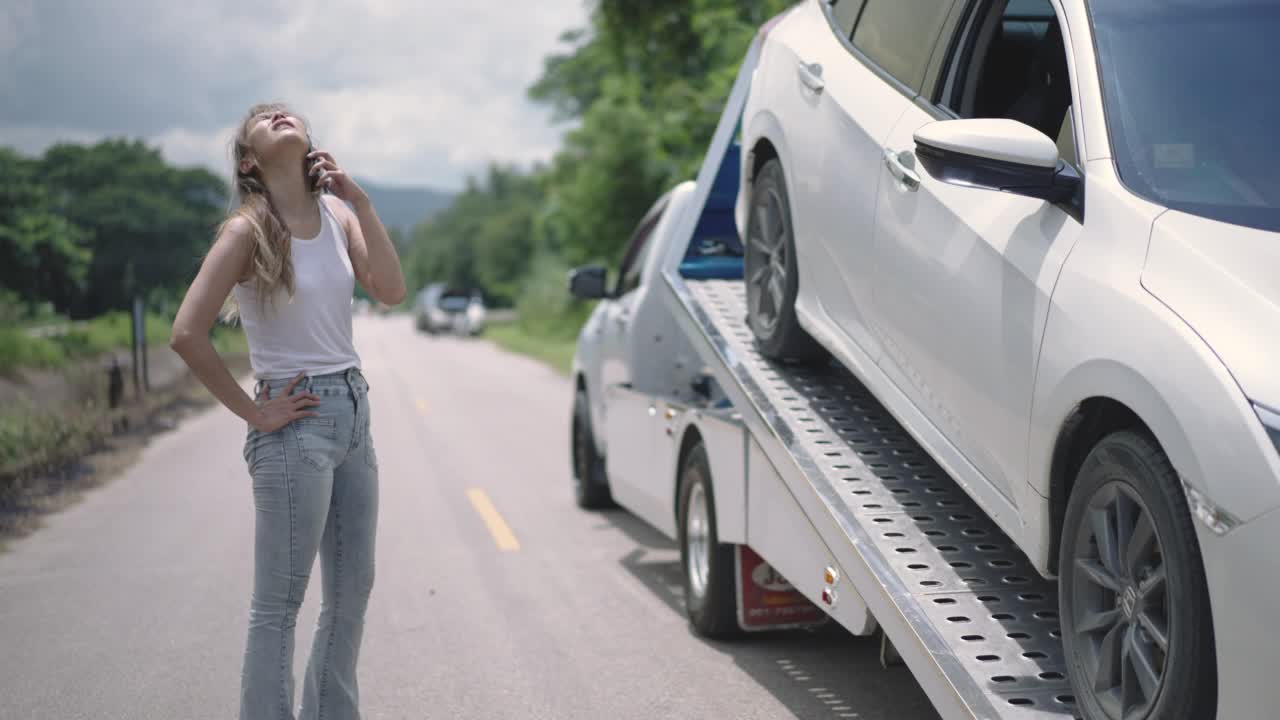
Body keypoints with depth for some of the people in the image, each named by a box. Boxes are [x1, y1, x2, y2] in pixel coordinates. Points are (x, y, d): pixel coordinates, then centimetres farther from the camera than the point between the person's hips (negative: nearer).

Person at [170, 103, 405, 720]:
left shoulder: (336, 214, 7)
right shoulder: (248, 230, -11)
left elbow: (390, 291, -5)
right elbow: (187, 334, -17)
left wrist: (359, 202, -9)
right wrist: (252, 412, -13)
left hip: (353, 413, 7)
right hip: (296, 423, -7)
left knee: (353, 590, 15)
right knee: (280, 603, -2)